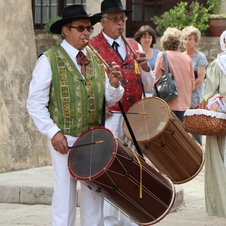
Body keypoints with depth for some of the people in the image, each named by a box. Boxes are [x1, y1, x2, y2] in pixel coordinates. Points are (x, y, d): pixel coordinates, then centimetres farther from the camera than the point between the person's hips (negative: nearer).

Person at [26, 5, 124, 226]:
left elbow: (109, 100, 10)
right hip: (65, 139, -5)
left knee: (94, 194, 9)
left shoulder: (95, 59, 11)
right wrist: (53, 132, -15)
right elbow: (35, 103, -7)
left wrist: (113, 84, -11)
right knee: (65, 194, -1)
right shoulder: (49, 60, -5)